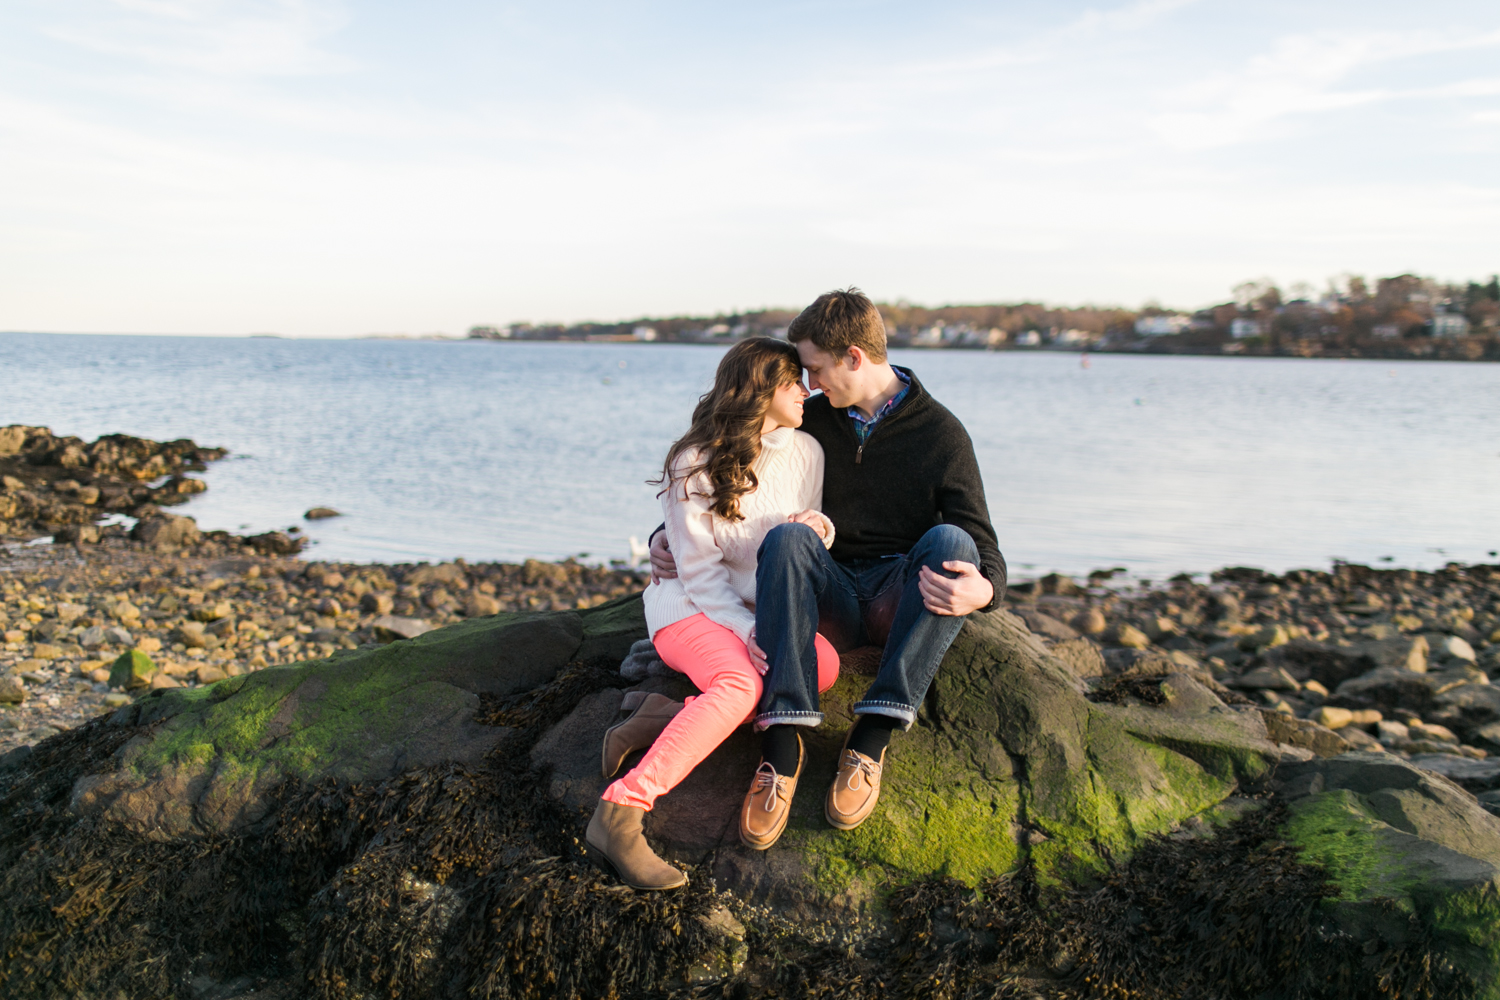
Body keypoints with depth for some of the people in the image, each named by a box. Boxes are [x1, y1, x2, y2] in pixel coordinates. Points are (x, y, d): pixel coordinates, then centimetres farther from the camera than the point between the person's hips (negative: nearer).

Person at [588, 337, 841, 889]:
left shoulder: (806, 453, 4)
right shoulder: (695, 464, -10)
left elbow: (811, 534, 15)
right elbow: (700, 573, -12)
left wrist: (817, 527, -10)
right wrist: (747, 632, -26)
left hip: (760, 607, 6)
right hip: (689, 603, -6)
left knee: (823, 665, -27)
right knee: (740, 684, -36)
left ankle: (668, 718, -25)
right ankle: (619, 813, -38)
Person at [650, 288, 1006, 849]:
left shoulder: (941, 434, -1)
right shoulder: (813, 420, 9)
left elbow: (984, 552, -6)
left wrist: (982, 591, -31)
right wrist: (670, 535, 3)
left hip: (900, 601, -1)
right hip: (832, 601, 2)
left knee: (950, 541, -33)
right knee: (787, 537, -30)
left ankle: (872, 736, -34)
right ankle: (782, 741, -40)